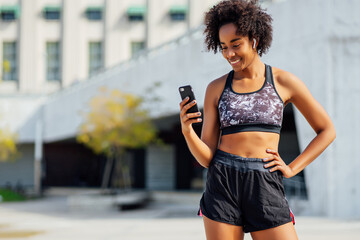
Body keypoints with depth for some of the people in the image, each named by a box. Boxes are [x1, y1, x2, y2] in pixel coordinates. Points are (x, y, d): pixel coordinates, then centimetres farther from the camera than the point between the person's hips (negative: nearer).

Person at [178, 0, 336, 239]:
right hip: (222, 184, 1)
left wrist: (292, 169, 3)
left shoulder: (284, 81, 4)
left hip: (266, 186, -1)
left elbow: (327, 131, 11)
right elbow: (206, 157, 5)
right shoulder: (216, 89, 7)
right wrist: (187, 130, -14)